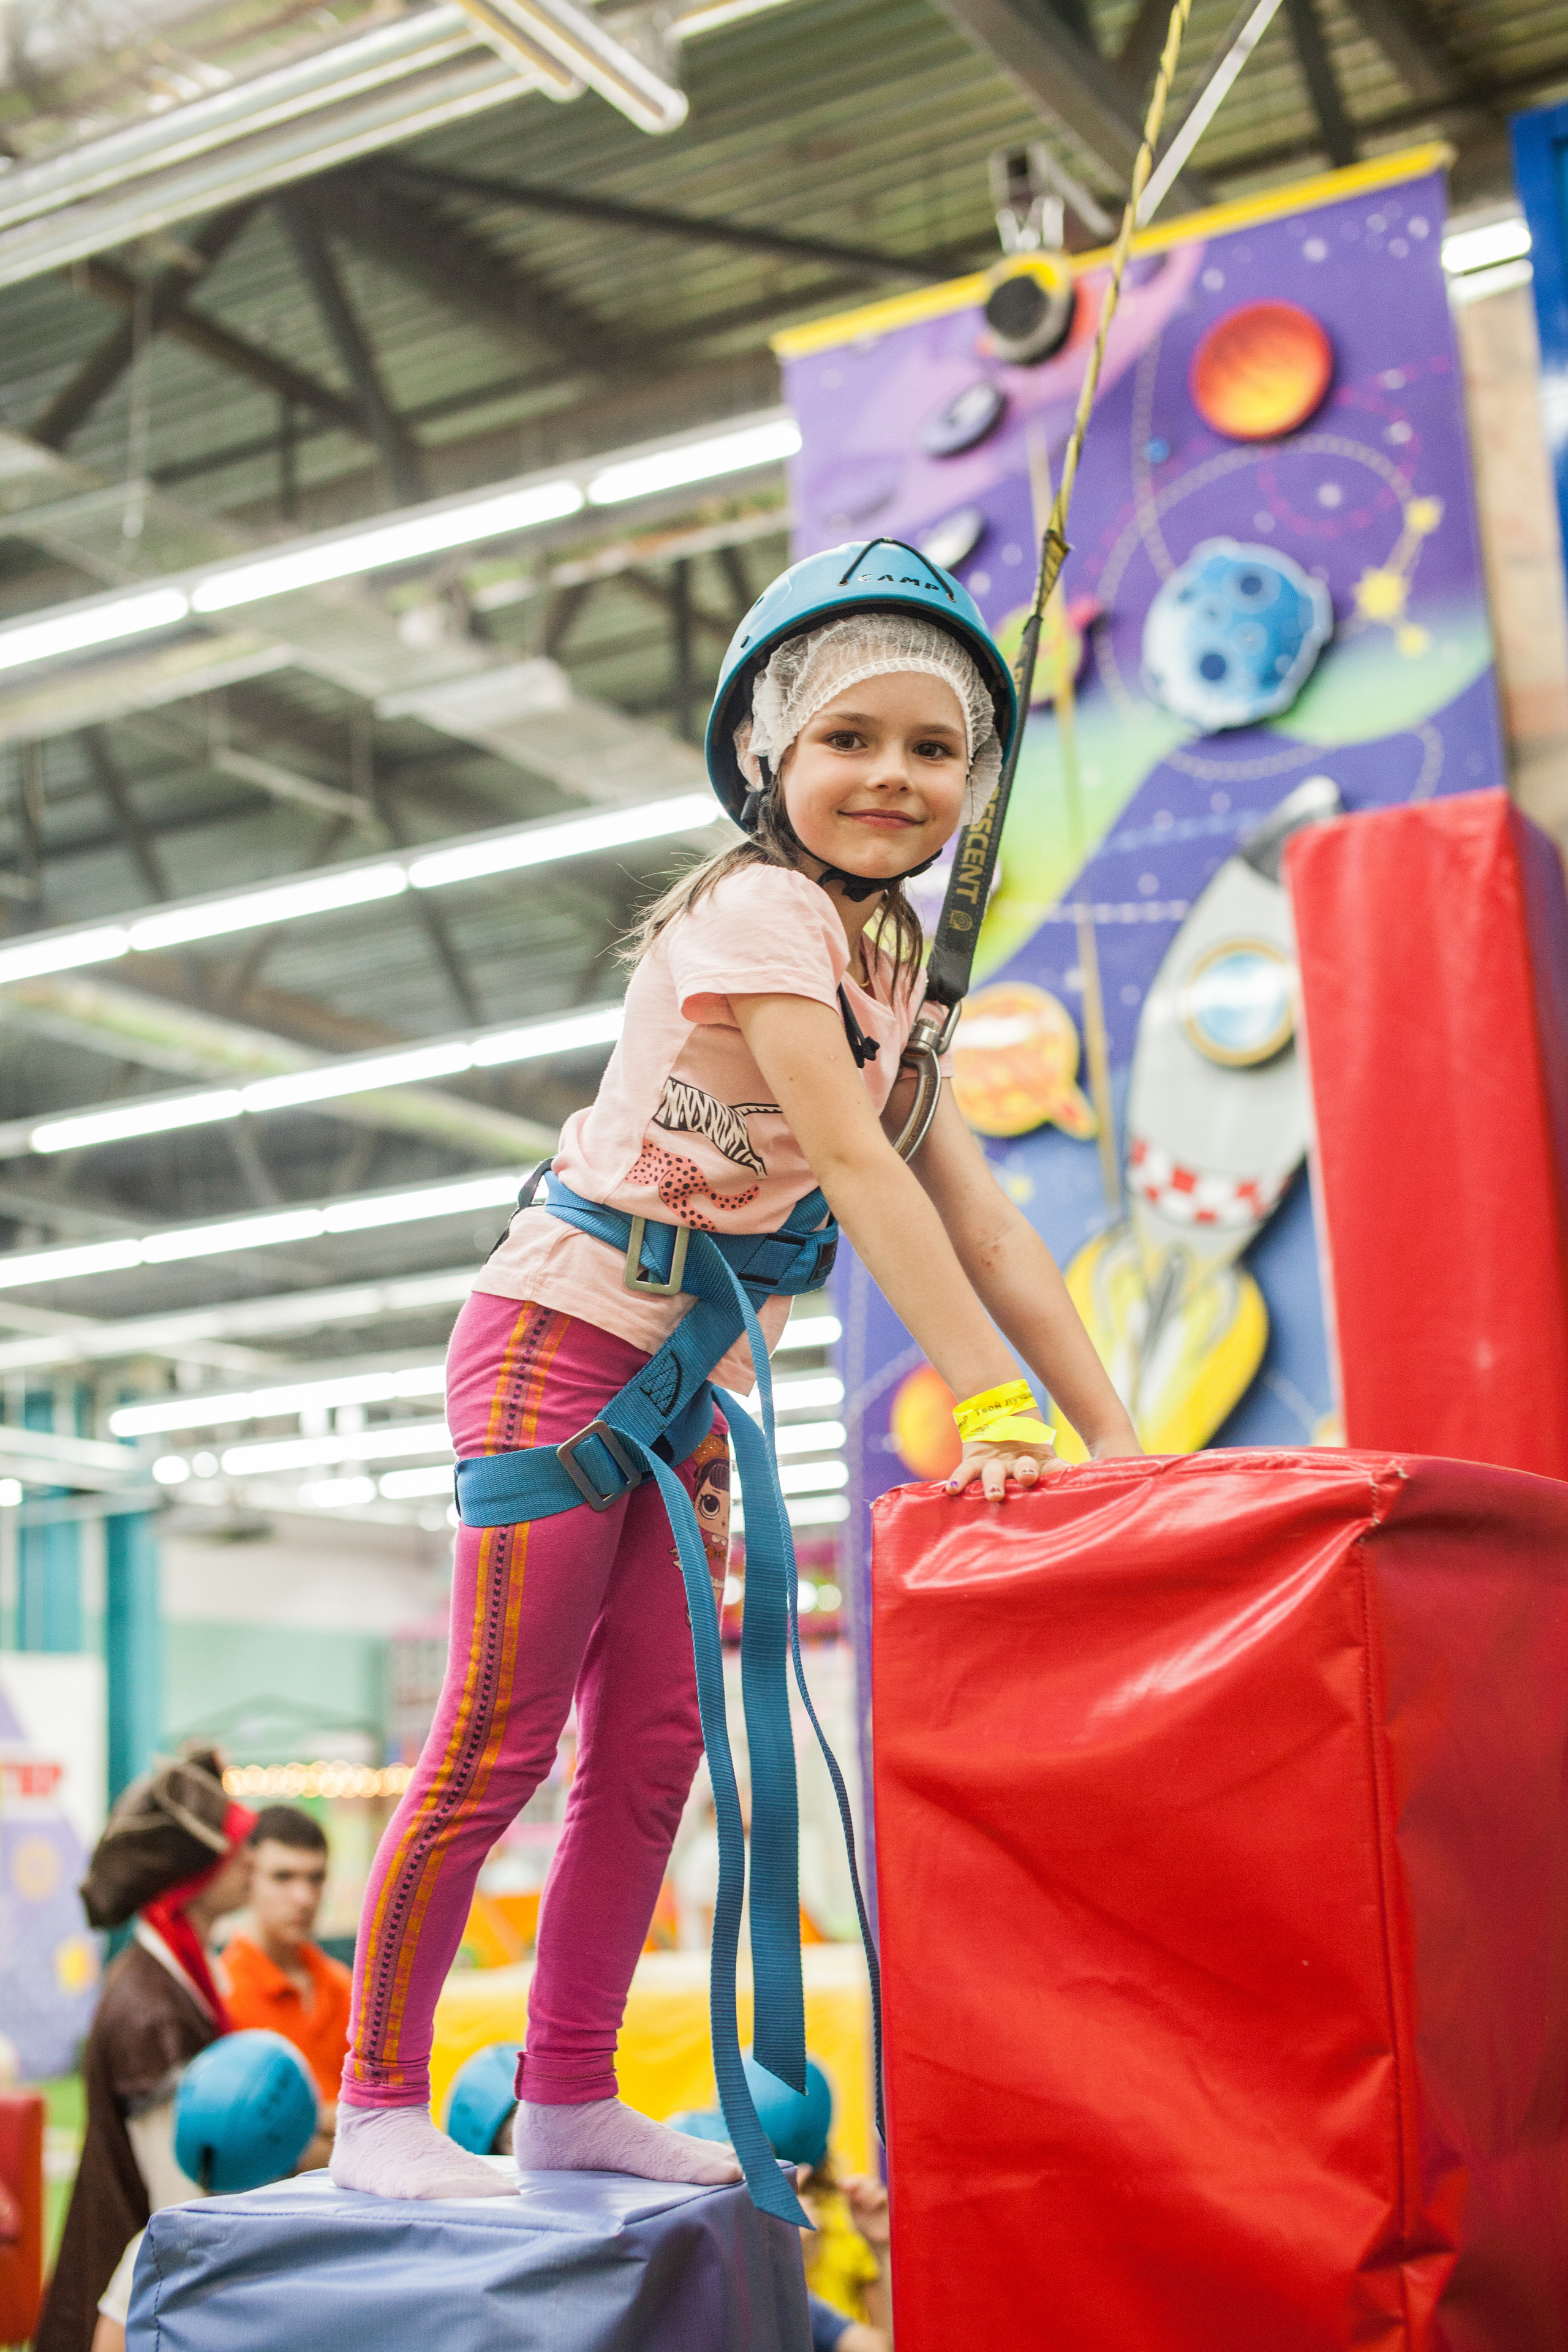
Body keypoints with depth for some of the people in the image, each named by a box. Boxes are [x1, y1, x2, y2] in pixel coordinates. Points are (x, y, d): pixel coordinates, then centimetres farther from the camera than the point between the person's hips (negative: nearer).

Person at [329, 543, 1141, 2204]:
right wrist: (988, 1408, -29)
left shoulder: (890, 969, 11)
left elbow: (984, 1227, 6)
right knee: (495, 1743, -4)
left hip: (678, 1383, 8)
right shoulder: (759, 909, -15)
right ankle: (377, 2106, 8)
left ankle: (569, 2097, 19)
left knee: (651, 1747, 8)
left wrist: (1114, 1437, -2)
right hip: (561, 1338, -8)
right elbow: (857, 1172, -24)